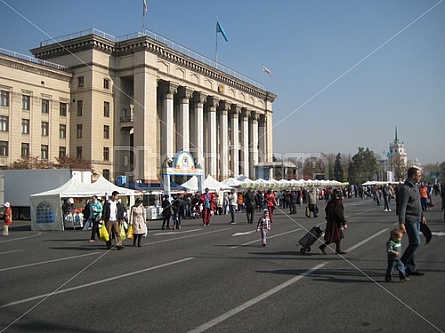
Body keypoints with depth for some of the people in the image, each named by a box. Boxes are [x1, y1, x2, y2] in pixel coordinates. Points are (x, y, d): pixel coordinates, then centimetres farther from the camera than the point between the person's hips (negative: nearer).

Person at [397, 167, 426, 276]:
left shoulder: (415, 186, 13)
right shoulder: (405, 189, -18)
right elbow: (402, 207, -22)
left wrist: (422, 215, 26)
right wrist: (401, 223, -26)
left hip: (417, 220, 9)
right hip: (410, 220, -9)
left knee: (413, 243, 11)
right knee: (415, 242, -11)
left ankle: (411, 268, 18)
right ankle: (402, 265, 1)